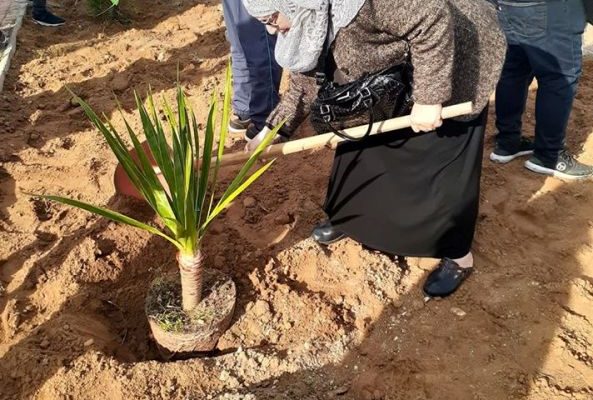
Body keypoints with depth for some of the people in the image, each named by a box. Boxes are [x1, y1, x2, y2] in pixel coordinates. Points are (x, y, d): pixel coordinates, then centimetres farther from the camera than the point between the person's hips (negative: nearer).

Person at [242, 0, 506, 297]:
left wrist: (429, 97, -32)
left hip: (454, 62, -8)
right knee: (366, 143, 14)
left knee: (445, 166, -3)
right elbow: (304, 87, 6)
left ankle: (458, 257, 15)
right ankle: (352, 216, 37)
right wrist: (271, 131, -1)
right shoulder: (302, 27, -5)